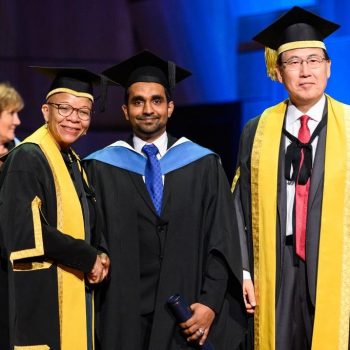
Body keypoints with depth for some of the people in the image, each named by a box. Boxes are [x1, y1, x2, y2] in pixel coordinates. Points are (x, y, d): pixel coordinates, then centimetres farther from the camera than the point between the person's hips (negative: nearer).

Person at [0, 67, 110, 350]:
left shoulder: (73, 162, 15)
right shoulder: (27, 159, -10)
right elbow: (25, 231, -19)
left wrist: (100, 255, 1)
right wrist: (88, 258, -13)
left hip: (75, 296, 8)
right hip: (40, 298, -8)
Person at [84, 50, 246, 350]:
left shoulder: (204, 165, 5)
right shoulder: (100, 169, 4)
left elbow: (222, 239, 2)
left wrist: (211, 302, -8)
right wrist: (93, 316, -4)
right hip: (123, 318, 0)